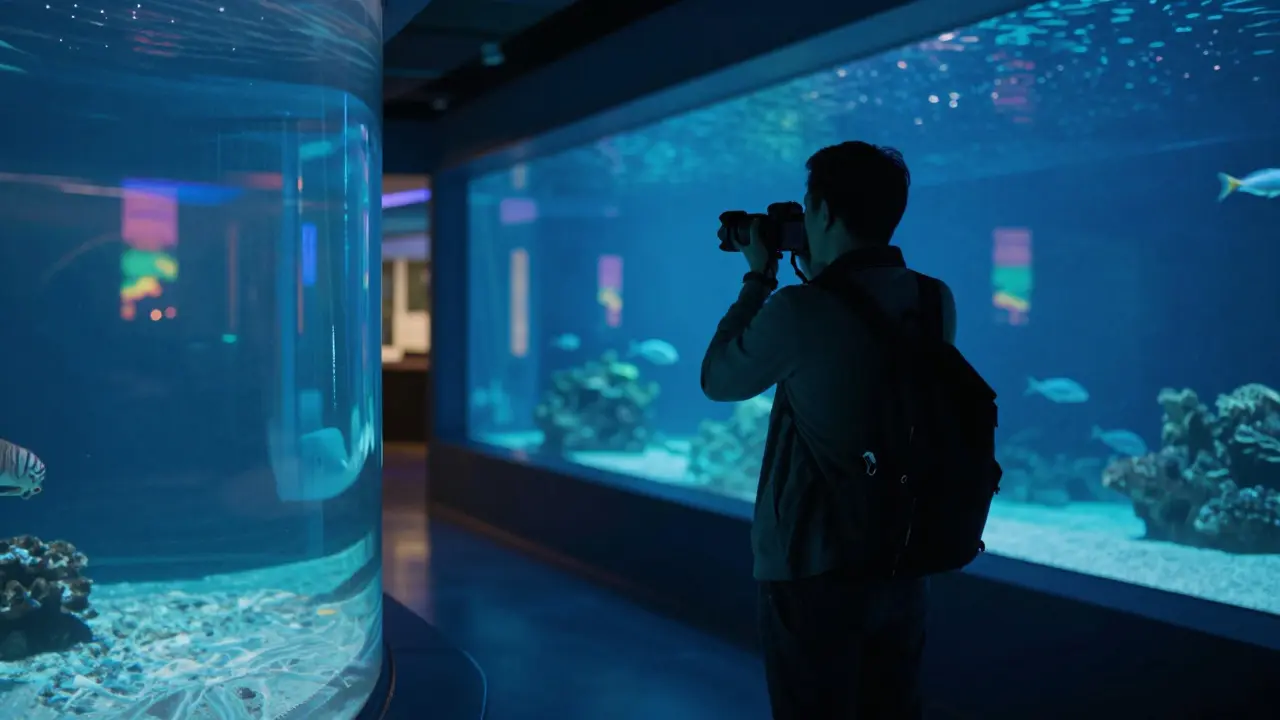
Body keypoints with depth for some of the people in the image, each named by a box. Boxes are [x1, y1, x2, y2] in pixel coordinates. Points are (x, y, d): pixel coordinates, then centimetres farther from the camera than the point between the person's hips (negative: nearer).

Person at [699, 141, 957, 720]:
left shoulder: (799, 312, -19)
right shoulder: (936, 303, -1)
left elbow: (718, 381, -2)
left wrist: (759, 279, 6)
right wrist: (817, 275, 15)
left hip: (814, 571, -6)